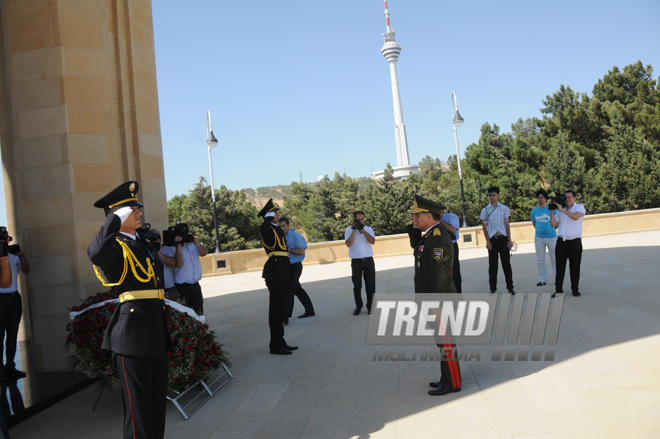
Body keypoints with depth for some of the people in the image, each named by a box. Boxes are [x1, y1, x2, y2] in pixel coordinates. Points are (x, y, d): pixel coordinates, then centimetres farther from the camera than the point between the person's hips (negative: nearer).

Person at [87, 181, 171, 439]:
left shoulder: (143, 244, 17)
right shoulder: (115, 246, -9)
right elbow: (96, 254, -36)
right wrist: (115, 219, -23)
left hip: (156, 329, 9)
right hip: (133, 330, -9)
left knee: (158, 399, 18)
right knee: (138, 402, 1)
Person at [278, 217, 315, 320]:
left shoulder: (295, 235, -14)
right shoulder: (281, 236, 9)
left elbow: (301, 251, -19)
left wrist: (288, 249, -20)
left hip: (295, 266, -8)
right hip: (287, 266, 8)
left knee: (290, 290, -10)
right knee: (298, 289, 14)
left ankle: (286, 315, -8)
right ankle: (310, 311, 25)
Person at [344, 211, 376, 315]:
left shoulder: (368, 229, 8)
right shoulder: (349, 230, 3)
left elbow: (373, 241, -8)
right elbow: (348, 244, -14)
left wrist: (362, 230, -14)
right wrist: (354, 230, -14)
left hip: (368, 260, 1)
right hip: (356, 261, -1)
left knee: (370, 285, 2)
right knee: (357, 285, 2)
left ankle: (370, 306, 12)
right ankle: (358, 306, 15)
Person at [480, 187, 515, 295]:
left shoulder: (504, 208, 5)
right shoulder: (485, 210, 6)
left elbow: (507, 225, 5)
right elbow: (484, 227, 4)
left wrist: (509, 240, -1)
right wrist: (488, 241, -3)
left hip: (503, 238, 0)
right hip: (492, 239, 0)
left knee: (506, 263, 2)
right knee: (492, 264, 3)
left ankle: (510, 287, 9)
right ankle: (493, 288, 10)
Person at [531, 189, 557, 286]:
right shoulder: (534, 211, 7)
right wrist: (539, 230, 13)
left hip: (551, 237, -3)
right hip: (538, 237, 3)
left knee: (554, 259, 2)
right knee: (540, 260, 6)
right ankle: (542, 279, 15)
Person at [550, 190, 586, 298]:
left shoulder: (580, 207, 2)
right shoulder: (560, 210, 15)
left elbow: (576, 216, -20)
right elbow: (554, 224, 9)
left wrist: (562, 209, -16)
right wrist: (552, 211, 3)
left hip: (574, 241, -3)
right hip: (561, 241, 4)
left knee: (575, 267, 3)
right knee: (560, 266, 3)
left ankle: (575, 289, 14)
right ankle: (558, 289, 8)